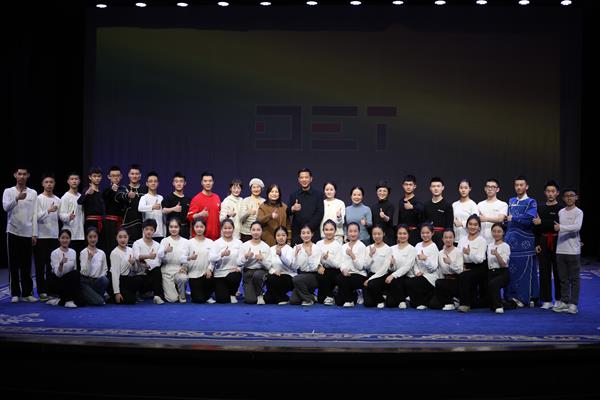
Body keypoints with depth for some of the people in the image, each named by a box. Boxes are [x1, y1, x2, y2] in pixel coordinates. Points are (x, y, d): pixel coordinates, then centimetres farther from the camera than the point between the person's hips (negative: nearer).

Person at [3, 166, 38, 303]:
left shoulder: (33, 193, 6)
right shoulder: (8, 191, 2)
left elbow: (34, 214, 5)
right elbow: (6, 207, -15)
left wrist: (35, 233, 0)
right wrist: (17, 198, -33)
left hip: (27, 233, 1)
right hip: (13, 232, -1)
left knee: (26, 265, 4)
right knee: (14, 264, 2)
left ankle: (27, 293, 9)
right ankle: (15, 293, 6)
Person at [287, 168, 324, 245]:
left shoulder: (318, 195, 6)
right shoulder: (293, 195, 10)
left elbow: (320, 214, 0)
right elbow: (287, 214, 5)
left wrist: (308, 227, -11)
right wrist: (292, 209, -17)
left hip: (313, 234, -1)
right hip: (297, 235, 1)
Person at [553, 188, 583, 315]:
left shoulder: (578, 212, -5)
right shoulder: (560, 212, 12)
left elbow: (577, 227, -20)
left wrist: (561, 227, -22)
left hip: (573, 251, -5)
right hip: (560, 249, 5)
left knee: (574, 278, 0)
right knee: (563, 278, 9)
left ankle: (573, 304, 5)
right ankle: (564, 302, 17)